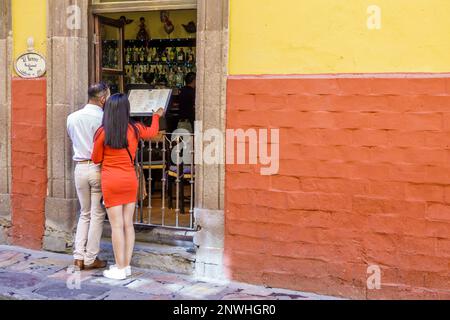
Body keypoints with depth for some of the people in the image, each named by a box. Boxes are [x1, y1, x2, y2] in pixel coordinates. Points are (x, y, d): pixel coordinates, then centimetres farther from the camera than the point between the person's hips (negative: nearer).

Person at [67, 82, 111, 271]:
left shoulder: (72, 118, 6)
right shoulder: (103, 118, -11)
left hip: (80, 167, 5)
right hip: (98, 168, -5)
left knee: (85, 213, 17)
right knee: (97, 215, 5)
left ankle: (79, 256, 13)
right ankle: (91, 259, 10)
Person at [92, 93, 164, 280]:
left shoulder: (102, 132, -9)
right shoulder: (135, 130, 0)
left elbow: (96, 159, 1)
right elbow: (152, 132, 22)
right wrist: (156, 116, 40)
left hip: (111, 181, -3)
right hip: (130, 180, 4)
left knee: (117, 226, 0)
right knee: (128, 224, 10)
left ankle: (120, 269, 6)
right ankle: (126, 266, 17)